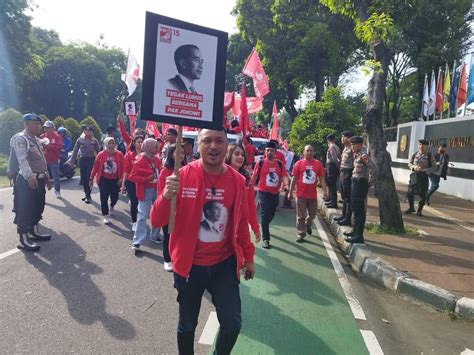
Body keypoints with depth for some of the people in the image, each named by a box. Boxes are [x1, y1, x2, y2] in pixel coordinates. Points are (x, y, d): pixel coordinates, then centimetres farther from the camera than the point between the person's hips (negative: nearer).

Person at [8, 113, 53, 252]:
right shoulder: (20, 139, -11)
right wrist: (29, 175, -39)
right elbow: (22, 159, -26)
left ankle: (34, 231, 32)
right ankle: (24, 240, -1)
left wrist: (46, 177, 21)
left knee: (38, 207, 17)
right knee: (24, 210, -5)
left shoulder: (37, 140, 17)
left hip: (39, 179, 9)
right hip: (26, 180, -9)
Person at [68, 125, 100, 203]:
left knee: (89, 178, -5)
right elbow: (75, 151, 4)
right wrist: (72, 161, 1)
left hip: (91, 160, -2)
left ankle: (88, 196, 5)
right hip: (83, 160, 2)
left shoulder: (94, 141, 0)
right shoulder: (80, 140, 3)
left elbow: (98, 152, 2)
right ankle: (87, 194, 24)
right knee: (83, 178, 8)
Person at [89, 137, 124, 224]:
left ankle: (112, 206, 47)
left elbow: (122, 168, -3)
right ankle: (106, 216, 7)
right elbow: (95, 167, -2)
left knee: (115, 197, 12)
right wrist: (91, 179, 0)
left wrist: (121, 178, -8)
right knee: (104, 198, -4)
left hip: (115, 180, 1)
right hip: (104, 179, -1)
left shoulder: (119, 154, -7)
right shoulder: (101, 155, -8)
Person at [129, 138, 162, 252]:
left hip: (157, 189, 7)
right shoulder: (141, 161, -13)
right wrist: (146, 179, -22)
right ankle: (137, 242, 1)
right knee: (142, 216, -5)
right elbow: (131, 176, -15)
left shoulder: (157, 159, 6)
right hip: (146, 191, -7)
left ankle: (154, 235, 32)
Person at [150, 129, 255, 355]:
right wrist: (166, 196, -34)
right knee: (187, 325, 15)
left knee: (232, 324, 3)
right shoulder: (183, 176, -14)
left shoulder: (237, 181, -5)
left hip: (224, 264, 2)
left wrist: (248, 257, 15)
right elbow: (157, 221, -14)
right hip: (190, 264, -2)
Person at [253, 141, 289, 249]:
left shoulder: (280, 164, 3)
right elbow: (254, 177, 0)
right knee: (265, 215, -8)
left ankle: (264, 227, 49)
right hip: (263, 192, -4)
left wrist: (286, 184, -27)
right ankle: (265, 239, -2)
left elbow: (284, 175, -5)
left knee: (271, 214, 19)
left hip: (275, 193, 5)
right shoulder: (260, 163, -6)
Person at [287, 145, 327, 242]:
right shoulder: (299, 163, -4)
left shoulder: (318, 164, 1)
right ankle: (300, 234, 14)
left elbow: (322, 179, 3)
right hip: (301, 194, -2)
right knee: (301, 216, 4)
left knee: (312, 214, 17)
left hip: (313, 195, 3)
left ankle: (308, 225, 46)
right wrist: (290, 192, -2)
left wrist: (325, 191, -5)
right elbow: (294, 179, -2)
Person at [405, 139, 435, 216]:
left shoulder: (429, 155, -3)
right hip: (414, 175, 2)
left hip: (424, 176, -2)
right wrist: (414, 166, -9)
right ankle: (411, 208, 24)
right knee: (410, 192, 3)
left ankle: (419, 210, 16)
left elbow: (434, 167, -2)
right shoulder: (415, 154, 4)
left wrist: (424, 170, -17)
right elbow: (409, 163, 13)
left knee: (422, 194, -2)